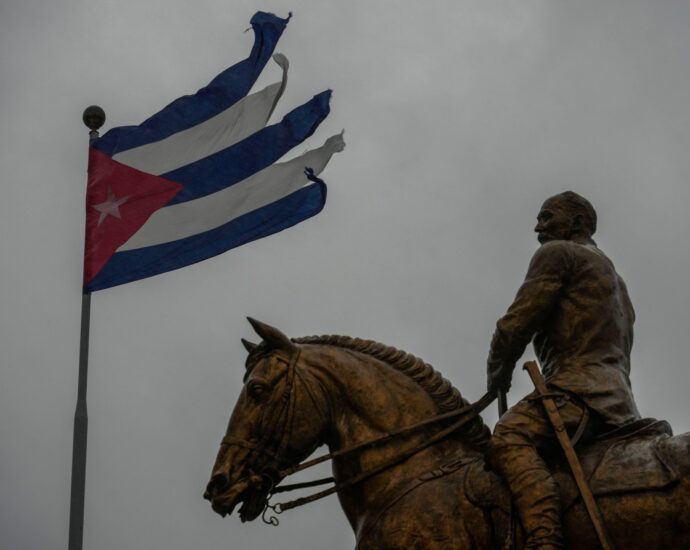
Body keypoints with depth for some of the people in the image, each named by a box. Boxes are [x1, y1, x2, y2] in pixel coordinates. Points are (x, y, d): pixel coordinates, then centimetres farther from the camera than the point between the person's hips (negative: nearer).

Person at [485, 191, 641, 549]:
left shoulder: (557, 253, 6)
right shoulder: (612, 277, 35)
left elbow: (518, 322, -4)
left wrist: (496, 373, 13)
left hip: (579, 389, -10)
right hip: (619, 400, 11)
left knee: (508, 440, -31)